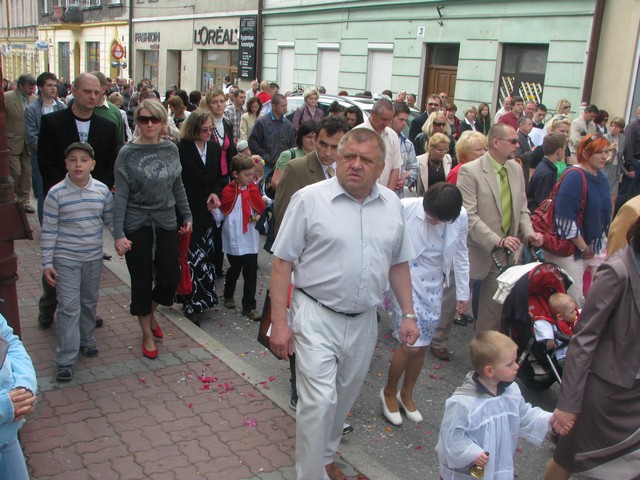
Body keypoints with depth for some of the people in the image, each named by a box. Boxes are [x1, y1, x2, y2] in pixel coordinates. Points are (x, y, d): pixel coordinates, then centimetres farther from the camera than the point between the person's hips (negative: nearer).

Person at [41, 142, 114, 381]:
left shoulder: (102, 190, -5)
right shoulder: (56, 194, -13)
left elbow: (111, 219, 9)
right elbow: (49, 230, -9)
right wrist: (47, 263, -9)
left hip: (94, 257, 4)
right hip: (65, 260, -3)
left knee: (90, 303, 18)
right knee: (69, 307, -5)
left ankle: (86, 339, 40)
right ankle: (65, 360, 2)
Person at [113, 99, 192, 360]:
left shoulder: (171, 149, 2)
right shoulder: (127, 153, -9)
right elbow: (120, 195, -11)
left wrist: (186, 215, 13)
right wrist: (118, 233, -16)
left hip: (166, 223, 4)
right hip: (137, 226, -3)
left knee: (170, 278, 5)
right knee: (142, 280, 5)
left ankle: (150, 312, 37)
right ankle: (148, 334, 23)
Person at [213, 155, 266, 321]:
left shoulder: (253, 189, 4)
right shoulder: (229, 192, -9)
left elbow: (261, 209, 11)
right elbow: (221, 216, -6)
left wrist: (259, 216, -7)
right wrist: (214, 209, -24)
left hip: (251, 240, 3)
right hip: (234, 240, -3)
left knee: (251, 274, 4)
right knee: (234, 271, 14)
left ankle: (249, 306, 12)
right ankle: (228, 296, 40)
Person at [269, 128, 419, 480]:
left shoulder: (392, 205, 4)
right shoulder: (309, 199, -10)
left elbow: (398, 263, 13)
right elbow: (282, 262, -8)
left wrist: (408, 314, 9)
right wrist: (279, 322, -12)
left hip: (364, 321, 5)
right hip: (317, 318, -4)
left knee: (343, 398, 18)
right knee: (319, 401, -8)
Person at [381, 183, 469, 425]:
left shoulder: (460, 217, -9)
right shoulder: (405, 208, -22)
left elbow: (460, 254, 5)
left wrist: (463, 292, 12)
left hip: (433, 286, 4)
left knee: (423, 345, 11)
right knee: (411, 344, -8)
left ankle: (406, 394, 35)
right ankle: (389, 392, 20)